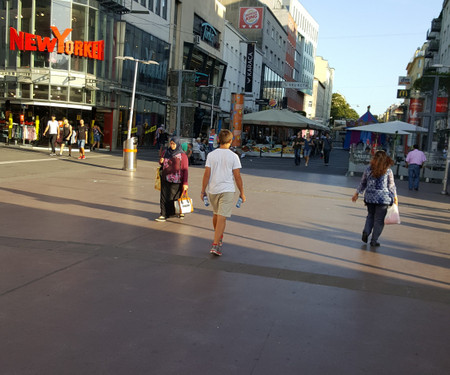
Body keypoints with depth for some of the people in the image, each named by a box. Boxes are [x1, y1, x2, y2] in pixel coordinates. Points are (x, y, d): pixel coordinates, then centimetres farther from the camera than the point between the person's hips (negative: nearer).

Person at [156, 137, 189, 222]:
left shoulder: (182, 155, -5)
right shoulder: (165, 152, 9)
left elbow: (185, 170, -8)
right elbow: (162, 164, 25)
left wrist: (185, 183, -13)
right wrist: (161, 162, -1)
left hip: (176, 181, -4)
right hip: (165, 180, 4)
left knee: (176, 197, 5)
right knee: (164, 197, 0)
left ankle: (181, 212, 28)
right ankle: (163, 215, 4)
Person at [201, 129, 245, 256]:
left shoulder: (211, 155, 0)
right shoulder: (233, 156, -6)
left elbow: (207, 174, -1)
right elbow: (237, 176, -6)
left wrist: (203, 191, 6)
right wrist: (241, 193, 3)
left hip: (213, 190, 3)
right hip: (227, 190, -3)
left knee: (216, 214, 21)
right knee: (222, 217, -4)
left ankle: (219, 237, 39)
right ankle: (215, 245, -10)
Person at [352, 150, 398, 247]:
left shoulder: (368, 169, 0)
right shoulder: (388, 171, -7)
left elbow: (363, 183, 8)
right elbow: (391, 185, -1)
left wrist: (357, 193, 20)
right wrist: (395, 197, 12)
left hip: (369, 197, 3)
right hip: (383, 198, -3)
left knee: (370, 216, 22)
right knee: (379, 219, 7)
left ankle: (366, 232, 4)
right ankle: (374, 240, 9)